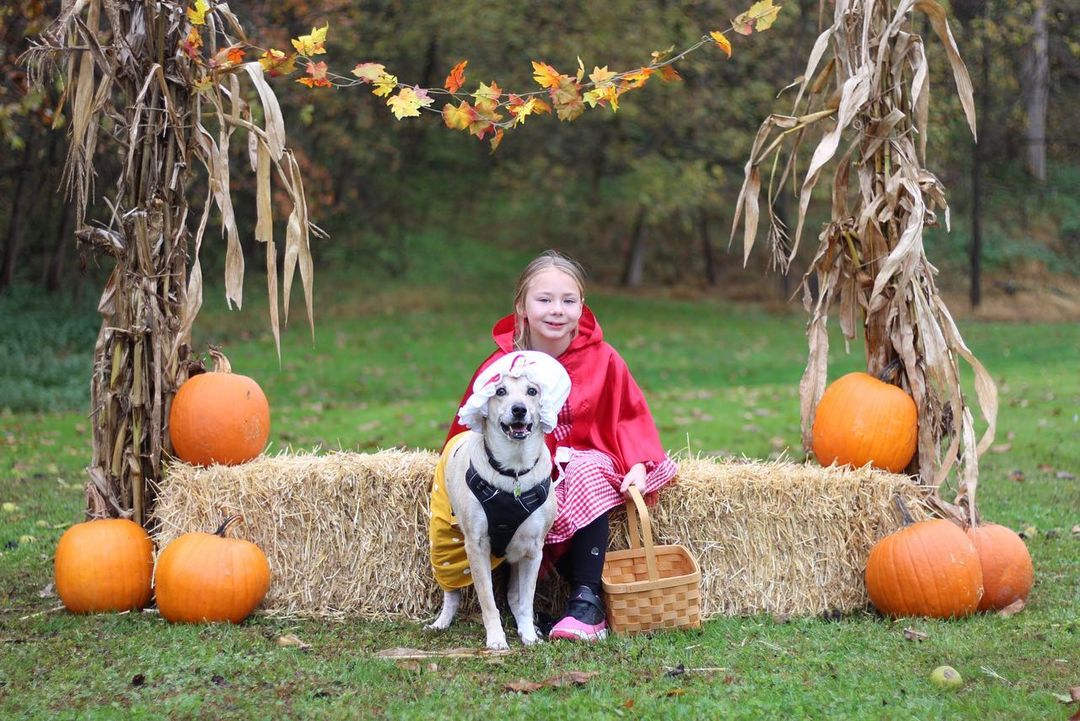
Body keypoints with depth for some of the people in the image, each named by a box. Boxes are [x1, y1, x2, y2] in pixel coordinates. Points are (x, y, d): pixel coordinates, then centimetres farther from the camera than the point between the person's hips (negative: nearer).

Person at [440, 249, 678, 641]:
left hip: (586, 459, 0)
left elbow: (630, 416, 1)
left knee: (588, 477, -35)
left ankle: (586, 602, -30)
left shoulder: (602, 359, -6)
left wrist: (638, 465, -14)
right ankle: (590, 601, -20)